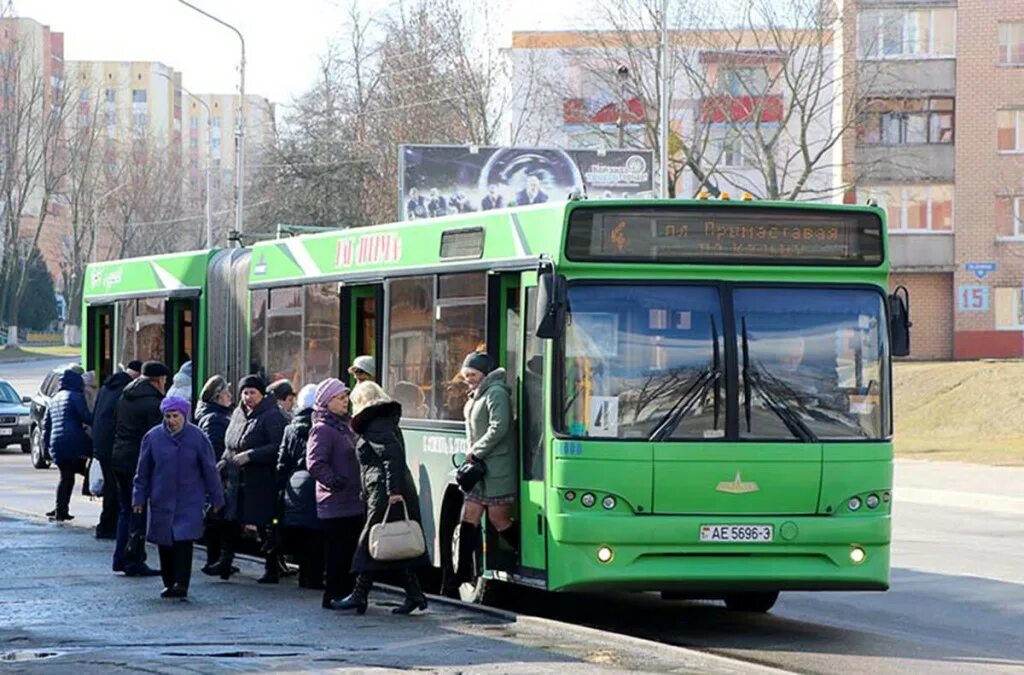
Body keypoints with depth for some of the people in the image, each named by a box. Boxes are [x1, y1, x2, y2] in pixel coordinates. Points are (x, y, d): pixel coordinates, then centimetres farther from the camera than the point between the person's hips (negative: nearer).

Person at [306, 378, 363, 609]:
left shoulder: (344, 426, 18)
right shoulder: (322, 430, -11)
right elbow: (315, 464, -20)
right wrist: (335, 482, -22)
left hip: (353, 502, 9)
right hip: (336, 504, -9)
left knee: (351, 550, 10)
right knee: (339, 551, -6)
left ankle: (347, 594, 17)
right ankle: (333, 596, 0)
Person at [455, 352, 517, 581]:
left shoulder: (496, 393, -10)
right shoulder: (476, 396, 19)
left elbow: (499, 428, -19)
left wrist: (476, 452, -14)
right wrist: (473, 455, 9)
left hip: (498, 467, -9)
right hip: (480, 468, 9)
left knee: (498, 519, -7)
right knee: (468, 519, 4)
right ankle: (464, 574, 4)